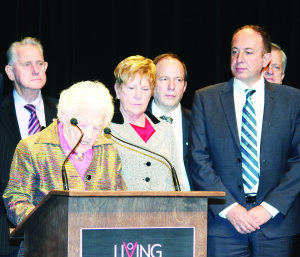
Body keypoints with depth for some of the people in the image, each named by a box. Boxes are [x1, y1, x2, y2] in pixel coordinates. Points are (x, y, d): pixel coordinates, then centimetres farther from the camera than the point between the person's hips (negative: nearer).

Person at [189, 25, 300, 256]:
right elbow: (198, 159, 0)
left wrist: (271, 207, -8)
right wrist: (228, 208, -9)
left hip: (276, 222, 0)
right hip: (223, 223, 0)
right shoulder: (206, 99, 6)